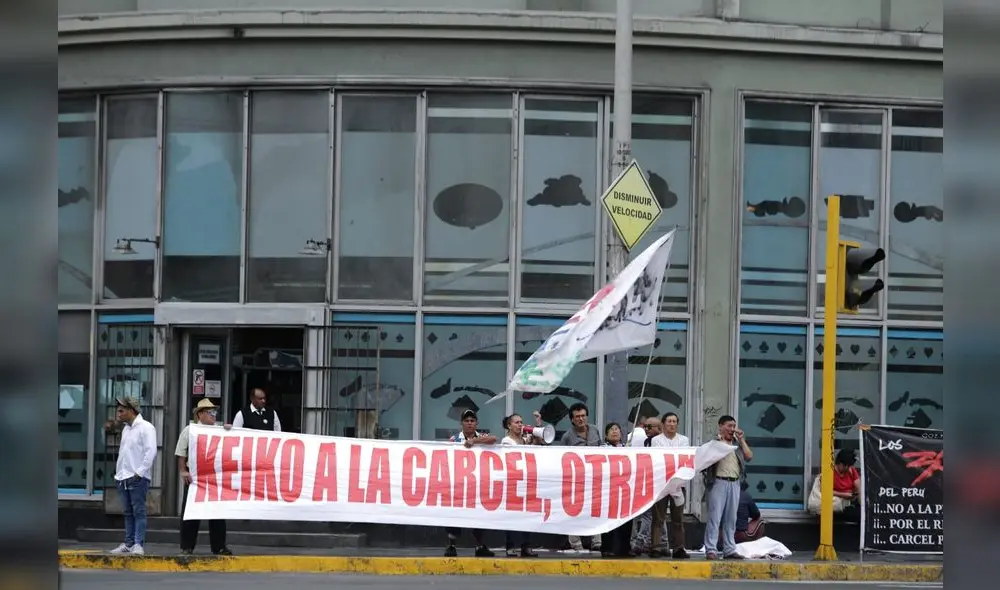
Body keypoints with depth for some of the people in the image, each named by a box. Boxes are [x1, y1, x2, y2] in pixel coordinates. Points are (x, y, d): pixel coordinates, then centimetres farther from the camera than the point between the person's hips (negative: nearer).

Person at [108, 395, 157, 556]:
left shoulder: (145, 428, -7)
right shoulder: (126, 429, 18)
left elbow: (151, 452, -14)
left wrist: (139, 472, -16)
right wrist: (118, 472, 13)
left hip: (137, 478, -8)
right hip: (123, 477, 8)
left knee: (138, 512, -7)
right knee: (127, 512, 9)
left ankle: (138, 545, -9)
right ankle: (128, 544, 12)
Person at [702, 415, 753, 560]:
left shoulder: (737, 444, 18)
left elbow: (749, 456, 8)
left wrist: (741, 440, 7)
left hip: (734, 483, 5)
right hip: (719, 482, -5)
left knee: (731, 519, 8)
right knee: (715, 517, -7)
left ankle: (729, 550, 12)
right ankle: (711, 550, -7)